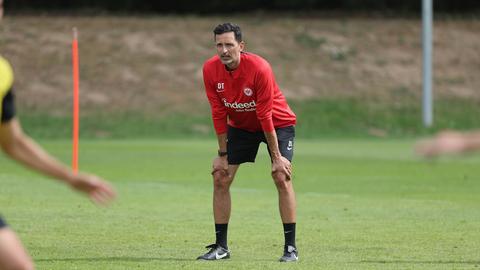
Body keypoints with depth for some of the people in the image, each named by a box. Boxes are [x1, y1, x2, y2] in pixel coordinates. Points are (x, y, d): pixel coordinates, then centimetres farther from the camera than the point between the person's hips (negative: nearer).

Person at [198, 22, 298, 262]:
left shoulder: (259, 68, -31)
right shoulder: (210, 69, -18)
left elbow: (265, 116, -28)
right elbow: (219, 114, -10)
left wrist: (276, 157, -24)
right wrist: (223, 154, -8)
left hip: (277, 123, -4)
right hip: (240, 126, 4)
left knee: (282, 178, -17)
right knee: (220, 178, -4)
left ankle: (290, 247, -10)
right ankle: (221, 246, 5)